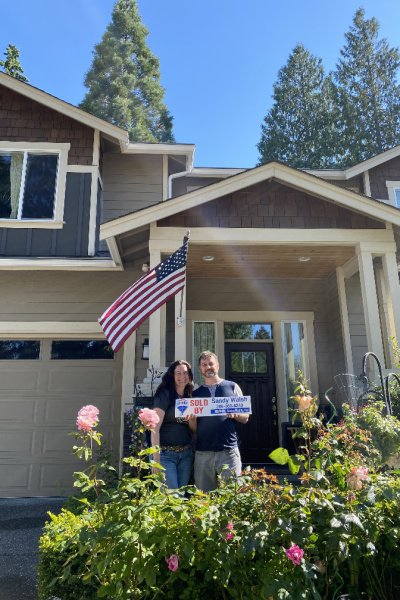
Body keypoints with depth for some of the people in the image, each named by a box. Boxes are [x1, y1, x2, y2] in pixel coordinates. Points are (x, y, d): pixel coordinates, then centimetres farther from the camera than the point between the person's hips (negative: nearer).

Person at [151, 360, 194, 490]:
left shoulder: (190, 397, 10)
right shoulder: (165, 395, -9)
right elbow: (155, 428, -14)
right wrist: (156, 459, -17)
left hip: (186, 453, 6)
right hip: (166, 453, -6)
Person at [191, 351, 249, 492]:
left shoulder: (232, 387, 6)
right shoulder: (196, 393, 12)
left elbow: (245, 418, 8)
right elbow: (194, 428, 13)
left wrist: (234, 414, -14)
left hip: (228, 450, -2)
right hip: (202, 452, 2)